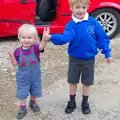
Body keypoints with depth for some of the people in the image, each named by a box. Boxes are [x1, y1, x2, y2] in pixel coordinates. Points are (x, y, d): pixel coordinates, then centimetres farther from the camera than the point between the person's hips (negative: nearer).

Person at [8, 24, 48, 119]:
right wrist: (11, 56, -28)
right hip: (23, 77, 0)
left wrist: (45, 39, -62)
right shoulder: (18, 51, -13)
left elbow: (42, 46, -40)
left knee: (34, 91, 20)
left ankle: (33, 103, 48)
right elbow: (15, 63, -6)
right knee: (22, 93, 9)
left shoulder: (35, 48, -18)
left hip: (35, 76, 0)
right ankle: (23, 108, 29)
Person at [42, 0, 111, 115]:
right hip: (74, 58, 0)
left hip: (89, 58, 0)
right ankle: (72, 102, 34)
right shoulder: (71, 25, -14)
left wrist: (107, 53, -1)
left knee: (86, 82, 15)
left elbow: (102, 38, -4)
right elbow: (66, 37, -32)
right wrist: (51, 37, -49)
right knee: (73, 81, 14)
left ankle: (85, 103, 35)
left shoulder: (93, 22, -11)